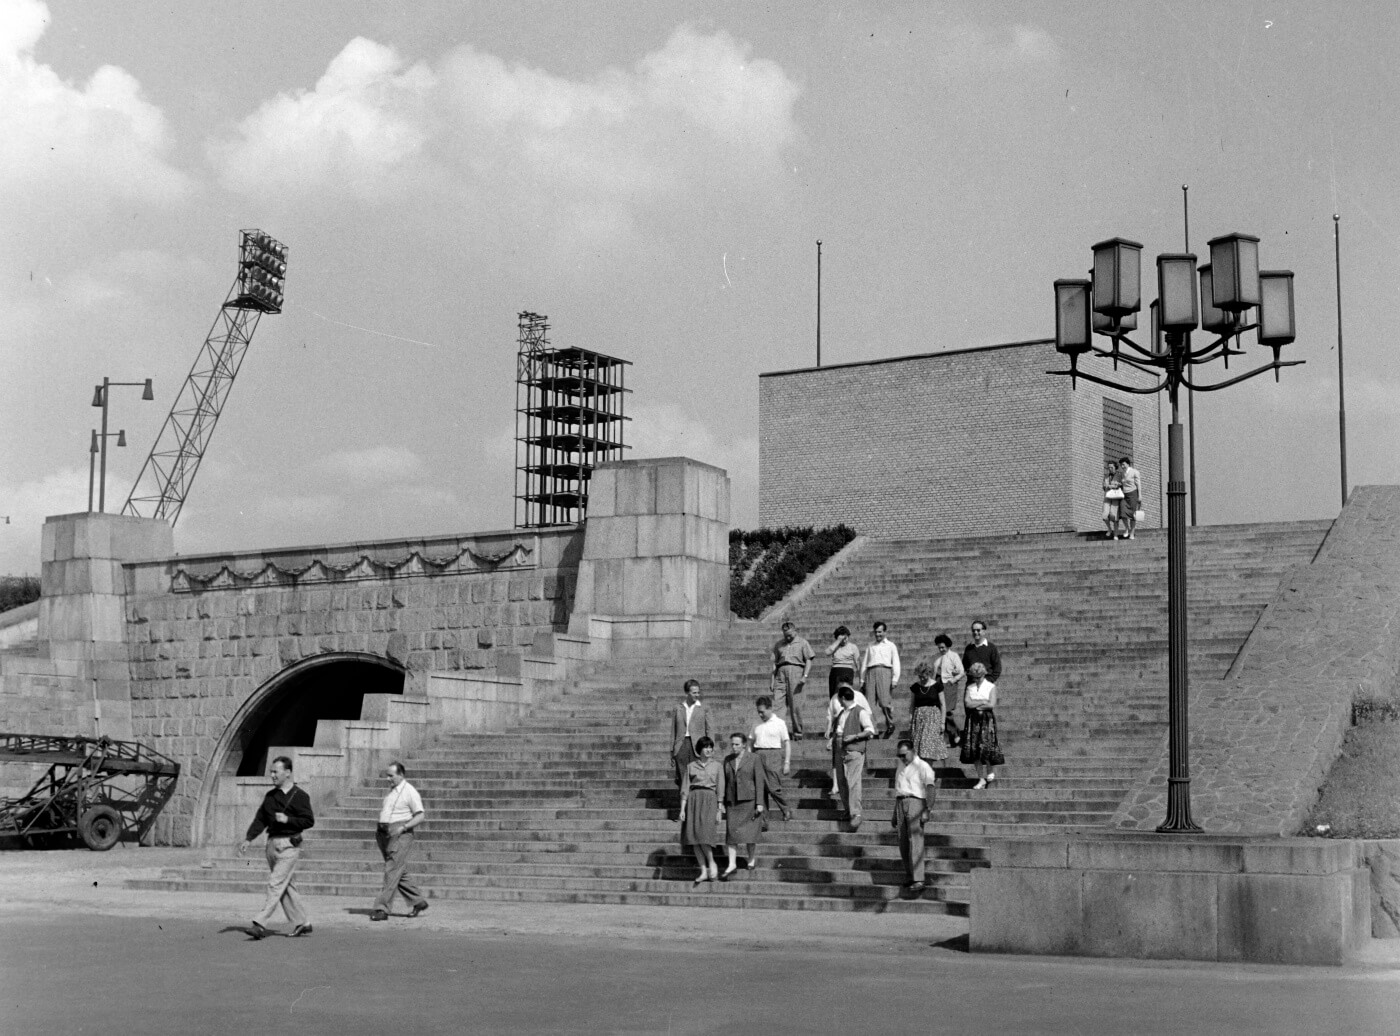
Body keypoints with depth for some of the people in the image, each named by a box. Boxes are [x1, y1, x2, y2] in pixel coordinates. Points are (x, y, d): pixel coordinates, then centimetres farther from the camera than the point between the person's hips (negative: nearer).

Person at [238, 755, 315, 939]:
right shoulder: (270, 796, 14)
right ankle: (302, 924, 18)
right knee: (286, 886, 10)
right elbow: (260, 819, 13)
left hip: (289, 845, -7)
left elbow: (309, 821, -9)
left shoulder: (299, 796, -6)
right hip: (272, 843, 7)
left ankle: (260, 924, -17)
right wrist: (249, 839, 1)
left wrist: (287, 819, -18)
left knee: (276, 884, -13)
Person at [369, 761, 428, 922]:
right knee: (399, 873, 11)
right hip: (385, 833, 8)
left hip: (400, 835, -8)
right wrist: (379, 830, 12)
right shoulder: (391, 791, 16)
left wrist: (402, 827, -20)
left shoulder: (410, 792, -8)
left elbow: (420, 817, -10)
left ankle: (382, 908, -13)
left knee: (392, 872, -11)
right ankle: (419, 901, 21)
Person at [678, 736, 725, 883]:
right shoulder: (691, 766, 11)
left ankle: (711, 863, 3)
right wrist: (682, 809, 0)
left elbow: (720, 789, 6)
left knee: (703, 834, -19)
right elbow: (685, 788, 8)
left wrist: (719, 810, -1)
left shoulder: (717, 766, 9)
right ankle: (704, 872, 2)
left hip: (710, 800, -2)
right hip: (693, 800, 2)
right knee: (694, 838, -5)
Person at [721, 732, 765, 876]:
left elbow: (759, 782, -6)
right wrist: (722, 803, 8)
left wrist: (760, 804, -11)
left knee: (749, 832, 1)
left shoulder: (753, 760, -4)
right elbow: (725, 782, 11)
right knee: (731, 832, -5)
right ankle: (732, 864, -6)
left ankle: (751, 860, 20)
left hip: (749, 801, -3)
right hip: (732, 802, 3)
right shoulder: (728, 760, 9)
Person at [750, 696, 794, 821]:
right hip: (758, 755, 4)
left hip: (772, 755, -4)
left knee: (774, 788, -9)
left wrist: (787, 762, -4)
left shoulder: (779, 723, 2)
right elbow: (750, 741, 19)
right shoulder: (757, 724, 14)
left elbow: (787, 743, 1)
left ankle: (786, 811, 10)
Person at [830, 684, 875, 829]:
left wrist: (854, 736, -17)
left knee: (854, 783, -15)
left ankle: (856, 814, -18)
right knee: (842, 783, 7)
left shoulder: (860, 712, -3)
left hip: (854, 752, -7)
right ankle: (848, 811, 18)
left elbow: (870, 730, -9)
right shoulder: (841, 714, 19)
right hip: (840, 752, 7)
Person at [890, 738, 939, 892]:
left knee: (915, 842, -15)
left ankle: (918, 880, -21)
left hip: (915, 802, -7)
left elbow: (930, 789, -10)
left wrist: (927, 810, -21)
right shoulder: (900, 768, 23)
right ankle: (911, 876, 10)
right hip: (901, 803, 7)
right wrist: (895, 814, 27)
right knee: (903, 843, 3)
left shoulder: (923, 767, 0)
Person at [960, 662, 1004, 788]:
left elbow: (991, 705, -11)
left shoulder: (991, 687, 0)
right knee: (974, 748, -2)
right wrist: (983, 702, -9)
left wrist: (975, 705, -5)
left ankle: (991, 771, 19)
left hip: (987, 719, -3)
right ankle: (981, 779, 6)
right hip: (973, 720, 3)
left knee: (986, 746, -10)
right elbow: (967, 703, -5)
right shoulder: (970, 687, 8)